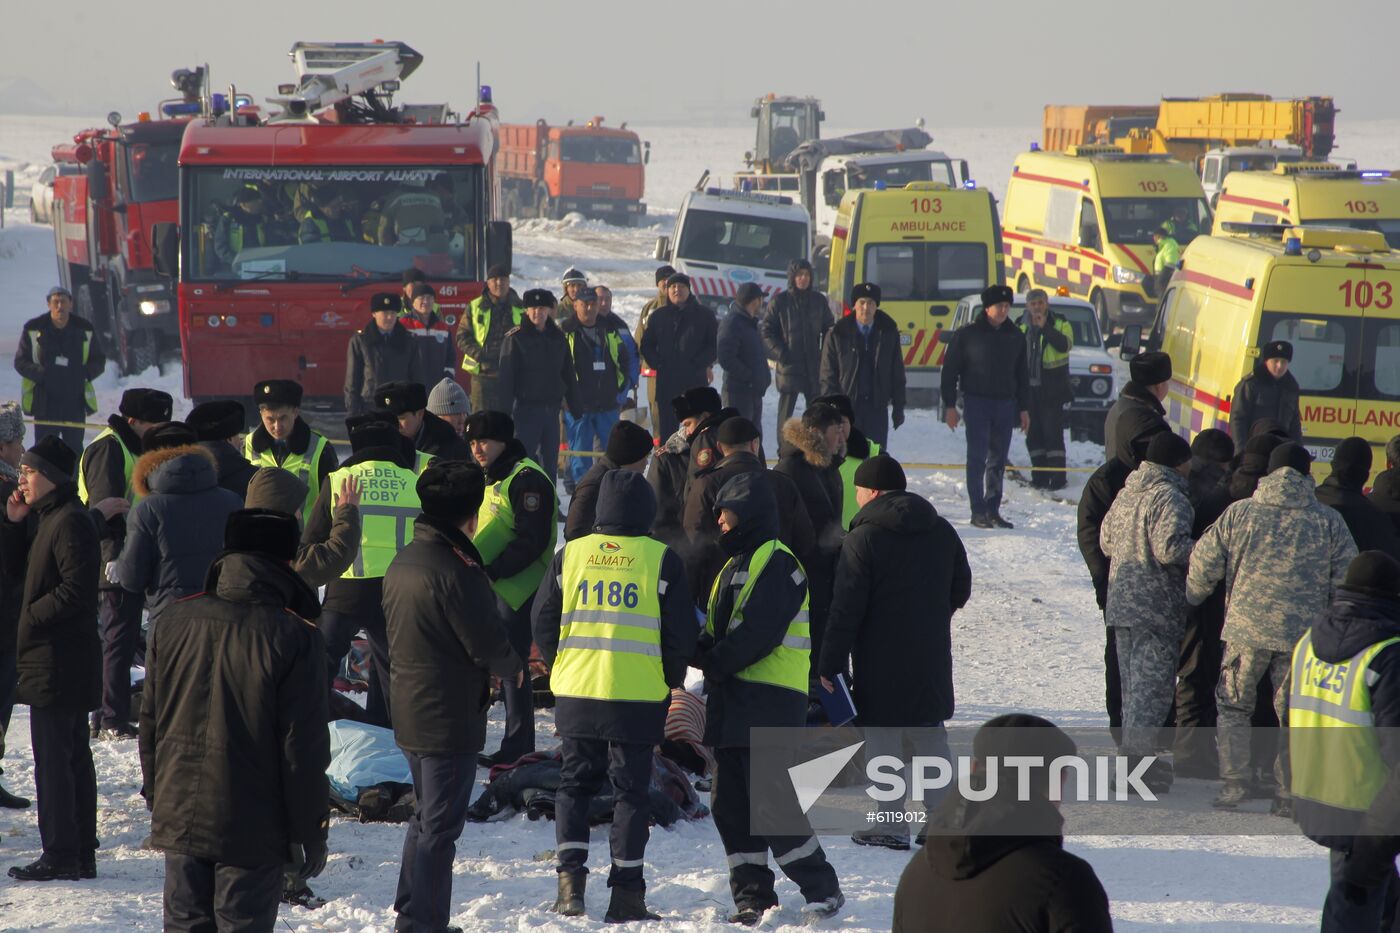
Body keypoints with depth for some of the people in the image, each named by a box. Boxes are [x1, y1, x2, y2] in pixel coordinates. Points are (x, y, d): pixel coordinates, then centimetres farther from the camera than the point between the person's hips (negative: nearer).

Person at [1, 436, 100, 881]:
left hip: (57, 661, -10)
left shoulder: (70, 522, -16)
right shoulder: (48, 518, 15)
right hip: (68, 661, 10)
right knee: (73, 756, 12)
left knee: (53, 757, -7)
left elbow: (76, 591, -23)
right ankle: (81, 853, 17)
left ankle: (60, 856, -5)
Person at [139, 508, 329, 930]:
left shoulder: (174, 622, 1)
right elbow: (304, 749, -12)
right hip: (254, 831, -4)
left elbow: (150, 723, 9)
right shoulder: (293, 638, -14)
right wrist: (311, 831, -3)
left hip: (178, 820, 4)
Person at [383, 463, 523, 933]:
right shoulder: (455, 572, -23)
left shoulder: (402, 562, 5)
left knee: (425, 816, 21)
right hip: (450, 718, -9)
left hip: (408, 712, 9)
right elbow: (488, 645, -21)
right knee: (439, 828, 0)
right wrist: (514, 667, 3)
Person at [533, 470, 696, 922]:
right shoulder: (662, 560, -4)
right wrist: (671, 681, 14)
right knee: (631, 790, 6)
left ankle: (570, 877, 5)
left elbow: (544, 622, 6)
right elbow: (680, 632, -2)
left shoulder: (569, 554, 2)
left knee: (575, 785, 15)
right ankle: (626, 893, 5)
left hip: (576, 694, 2)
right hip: (638, 698, -2)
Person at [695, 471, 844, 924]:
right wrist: (702, 653, -2)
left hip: (769, 702, -10)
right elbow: (719, 631, 19)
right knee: (730, 805, 7)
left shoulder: (776, 563, -10)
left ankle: (822, 890, -2)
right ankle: (752, 896, 13)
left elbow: (759, 633, -20)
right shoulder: (737, 563, 21)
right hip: (732, 702, 10)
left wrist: (712, 662, -16)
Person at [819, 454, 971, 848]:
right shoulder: (942, 531, 5)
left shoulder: (864, 537, -14)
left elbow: (846, 607, -15)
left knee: (882, 736, 2)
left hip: (881, 658, -5)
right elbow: (960, 589, 15)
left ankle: (890, 825, 0)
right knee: (931, 734, 14)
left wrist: (830, 663, -11)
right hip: (932, 655, 6)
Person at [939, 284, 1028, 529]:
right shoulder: (968, 334, -4)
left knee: (998, 460, 7)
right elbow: (950, 370, -1)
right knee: (977, 458, -6)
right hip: (976, 401, -4)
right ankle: (978, 511, -5)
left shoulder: (1015, 336, 10)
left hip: (1005, 404, 4)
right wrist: (950, 405, -7)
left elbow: (1022, 375, 17)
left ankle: (993, 510, 13)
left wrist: (1024, 408, 13)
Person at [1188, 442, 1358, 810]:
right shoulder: (1329, 522, 1)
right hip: (1303, 634, 0)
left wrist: (1193, 595, 25)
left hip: (1246, 630, 0)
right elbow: (1347, 581, 2)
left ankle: (1235, 782, 7)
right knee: (1294, 713, 9)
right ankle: (1289, 792, 8)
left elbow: (1204, 563, 5)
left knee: (1233, 705, 14)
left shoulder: (1238, 514, 1)